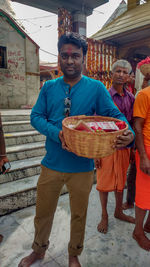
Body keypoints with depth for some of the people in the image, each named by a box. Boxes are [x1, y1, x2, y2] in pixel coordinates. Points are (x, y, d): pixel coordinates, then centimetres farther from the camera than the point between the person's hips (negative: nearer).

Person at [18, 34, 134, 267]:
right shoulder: (49, 87, 2)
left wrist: (129, 133, -27)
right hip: (52, 163, 2)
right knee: (43, 211, 20)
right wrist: (57, 133, -21)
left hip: (82, 166, -1)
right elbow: (36, 117, -3)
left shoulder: (96, 88, -4)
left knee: (79, 214, 18)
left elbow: (114, 115, -6)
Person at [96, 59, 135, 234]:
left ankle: (118, 211, 39)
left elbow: (132, 124, 10)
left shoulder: (130, 98, 6)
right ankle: (104, 216, 28)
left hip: (124, 145, 5)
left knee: (121, 180, 17)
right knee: (104, 181, 7)